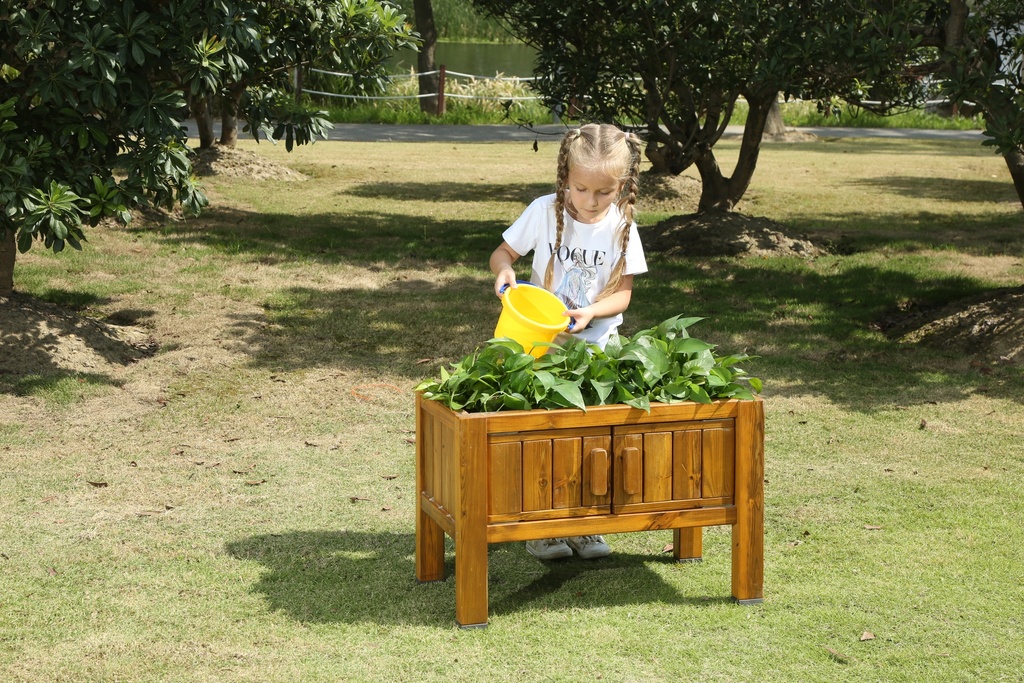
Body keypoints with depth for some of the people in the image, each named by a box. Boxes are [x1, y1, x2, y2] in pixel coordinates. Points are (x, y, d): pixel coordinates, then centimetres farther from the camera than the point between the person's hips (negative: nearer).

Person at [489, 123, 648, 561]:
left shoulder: (621, 227, -6)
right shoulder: (545, 212, -8)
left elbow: (622, 292, -4)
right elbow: (503, 251, 1)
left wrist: (591, 311, -23)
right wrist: (504, 270, -23)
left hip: (596, 344, 1)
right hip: (542, 341, -1)